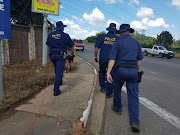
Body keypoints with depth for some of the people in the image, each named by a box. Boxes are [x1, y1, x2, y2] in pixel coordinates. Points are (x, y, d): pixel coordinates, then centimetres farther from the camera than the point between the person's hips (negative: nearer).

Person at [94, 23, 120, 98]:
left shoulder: (102, 37, 2)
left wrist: (95, 56, 13)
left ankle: (102, 87, 33)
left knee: (102, 73, 24)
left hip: (103, 59, 1)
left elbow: (96, 48, 2)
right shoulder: (118, 39, 1)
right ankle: (108, 93, 12)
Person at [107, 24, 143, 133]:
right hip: (133, 71, 2)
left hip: (120, 70, -2)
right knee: (133, 96, 4)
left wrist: (108, 72, -12)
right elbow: (139, 60, 11)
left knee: (117, 89, 23)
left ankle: (117, 108, 41)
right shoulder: (136, 42, 11)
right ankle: (135, 123, -1)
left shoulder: (118, 42, 0)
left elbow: (112, 59, -10)